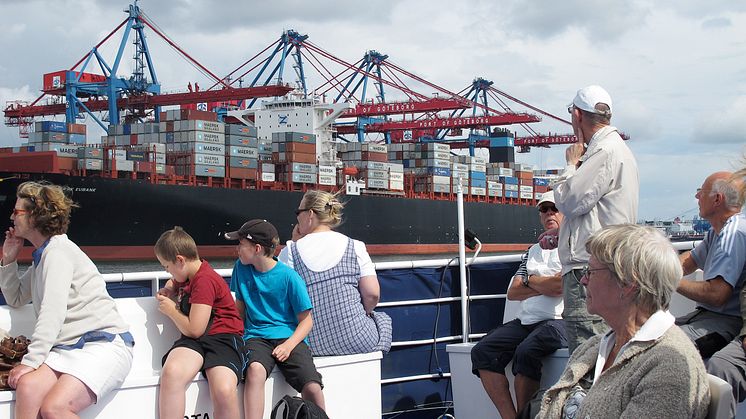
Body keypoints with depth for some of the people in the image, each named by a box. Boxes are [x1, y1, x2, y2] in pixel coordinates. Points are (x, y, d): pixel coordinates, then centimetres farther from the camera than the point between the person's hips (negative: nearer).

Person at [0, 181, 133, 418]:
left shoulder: (58, 251, -8)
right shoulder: (42, 256, 22)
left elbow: (53, 312, -17)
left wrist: (30, 361, -20)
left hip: (103, 343, -8)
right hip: (69, 346, 8)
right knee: (27, 386, -24)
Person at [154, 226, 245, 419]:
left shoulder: (204, 280, -12)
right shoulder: (186, 274, 18)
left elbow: (194, 329, -14)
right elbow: (173, 283, 47)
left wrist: (171, 310, 3)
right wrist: (168, 291, 22)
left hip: (222, 338, -7)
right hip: (194, 340, 7)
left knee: (224, 391, -37)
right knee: (171, 372, -31)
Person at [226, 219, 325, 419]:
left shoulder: (289, 277, -3)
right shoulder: (241, 268, 9)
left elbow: (306, 320, 0)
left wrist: (289, 345, -16)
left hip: (289, 336, -2)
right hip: (256, 337, 2)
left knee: (312, 388, -25)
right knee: (255, 369, -35)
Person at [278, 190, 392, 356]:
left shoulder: (290, 252, -3)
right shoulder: (354, 246, -3)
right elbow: (372, 294, -7)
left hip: (312, 346, 2)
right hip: (357, 342, -2)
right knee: (382, 319, 33)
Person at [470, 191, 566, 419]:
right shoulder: (533, 251, 24)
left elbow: (562, 285, -14)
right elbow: (512, 292, 16)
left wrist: (529, 280, 4)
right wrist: (545, 286, 0)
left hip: (558, 321, -7)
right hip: (526, 321, 7)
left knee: (525, 352, -35)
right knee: (482, 351, -15)